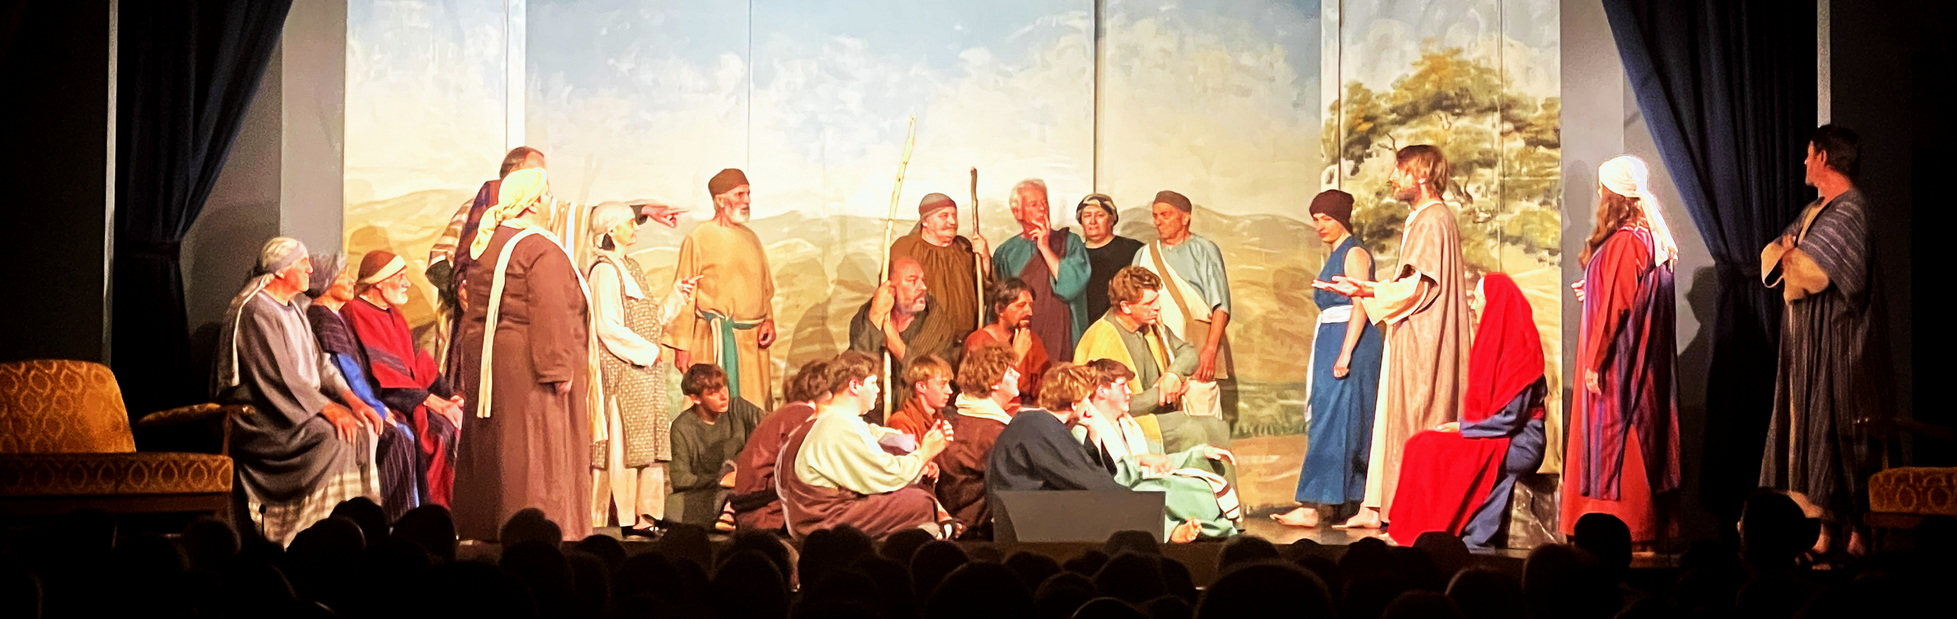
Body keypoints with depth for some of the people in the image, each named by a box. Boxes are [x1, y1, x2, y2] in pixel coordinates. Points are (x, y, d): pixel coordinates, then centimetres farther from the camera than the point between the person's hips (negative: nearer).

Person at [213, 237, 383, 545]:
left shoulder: (294, 309, 17)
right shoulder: (254, 311, -13)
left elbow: (319, 362, 14)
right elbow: (278, 376, -22)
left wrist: (352, 399, -2)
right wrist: (328, 408, -25)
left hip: (300, 404, 9)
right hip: (261, 414, -9)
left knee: (363, 429, -10)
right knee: (332, 436, -28)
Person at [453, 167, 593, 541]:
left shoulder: (486, 244, 12)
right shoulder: (542, 250, -15)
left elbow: (475, 311, 17)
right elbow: (549, 314, -22)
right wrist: (559, 368, -21)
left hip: (490, 364, 9)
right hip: (528, 367, -9)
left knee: (493, 447, 13)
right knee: (536, 451, -5)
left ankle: (485, 529, 18)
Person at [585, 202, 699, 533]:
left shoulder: (631, 268, 18)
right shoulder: (605, 270, -9)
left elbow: (652, 317, 19)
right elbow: (608, 326, -16)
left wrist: (676, 294, 9)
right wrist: (647, 352, -14)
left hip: (645, 370, 9)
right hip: (621, 369, -9)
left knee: (648, 440, 7)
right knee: (621, 441, -7)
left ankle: (644, 512, 10)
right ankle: (623, 515, -5)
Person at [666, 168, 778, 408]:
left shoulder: (750, 238, 14)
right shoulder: (699, 238, -4)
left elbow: (765, 288, 20)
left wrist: (769, 321, 3)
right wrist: (681, 345, -7)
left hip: (752, 340, 6)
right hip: (716, 340, -6)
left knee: (754, 409, 6)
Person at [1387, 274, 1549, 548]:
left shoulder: (1520, 351, -14)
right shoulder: (1494, 343, 15)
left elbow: (1509, 417, -18)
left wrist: (1462, 428, -12)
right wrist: (1461, 425, 0)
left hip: (1519, 443, -9)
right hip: (1494, 437, 9)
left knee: (1432, 448, -24)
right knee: (1420, 443, -9)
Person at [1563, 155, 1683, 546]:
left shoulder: (1623, 242, -18)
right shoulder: (1652, 237, 10)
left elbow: (1614, 306, -20)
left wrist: (1595, 361, -17)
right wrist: (1595, 292, 30)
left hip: (1619, 362, -9)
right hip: (1643, 363, 9)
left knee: (1615, 438, -5)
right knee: (1639, 437, 11)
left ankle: (1623, 527, -3)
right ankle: (1646, 526, 14)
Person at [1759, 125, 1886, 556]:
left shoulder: (1849, 211, -13)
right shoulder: (1816, 211, 17)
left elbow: (1810, 272, -23)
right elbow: (1772, 256, 13)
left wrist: (1790, 254, -3)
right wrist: (1792, 255, -8)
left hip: (1838, 344, -9)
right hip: (1809, 343, 9)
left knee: (1837, 435, -8)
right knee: (1811, 431, 6)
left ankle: (1854, 531, -5)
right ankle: (1829, 528, 8)